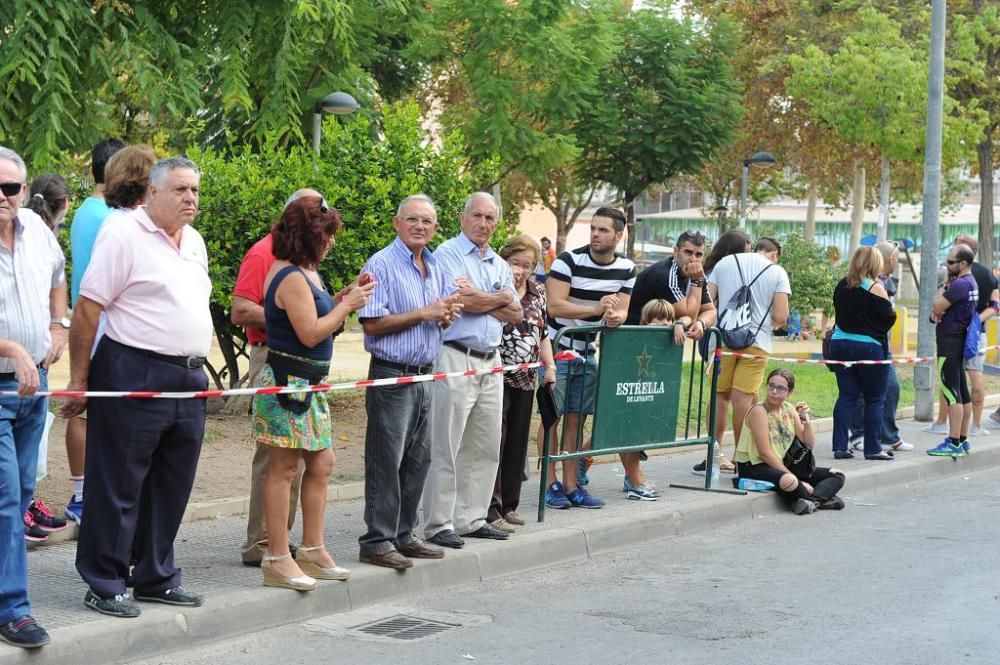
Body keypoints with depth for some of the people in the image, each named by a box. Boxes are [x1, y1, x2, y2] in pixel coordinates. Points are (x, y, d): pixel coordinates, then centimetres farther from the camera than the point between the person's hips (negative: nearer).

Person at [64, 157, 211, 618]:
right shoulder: (123, 234, -10)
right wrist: (78, 380, -14)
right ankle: (104, 585, 8)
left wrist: (195, 368, 18)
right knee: (117, 489, -1)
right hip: (134, 376, -8)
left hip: (188, 379, 8)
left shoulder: (194, 241, 15)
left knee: (170, 489, 14)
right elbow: (87, 309, -13)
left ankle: (156, 578, 25)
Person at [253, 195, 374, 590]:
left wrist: (342, 299, 6)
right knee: (284, 468, -4)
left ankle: (312, 550, 22)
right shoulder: (292, 278, -17)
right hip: (288, 381, -10)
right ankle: (277, 558, 3)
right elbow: (310, 333, -20)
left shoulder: (304, 273, 13)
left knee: (321, 463, 13)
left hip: (308, 384, 10)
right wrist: (347, 304, -10)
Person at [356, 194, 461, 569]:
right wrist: (423, 314, -17)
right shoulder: (381, 265, -10)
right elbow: (371, 324, -18)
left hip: (424, 376, 8)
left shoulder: (434, 267, 15)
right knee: (386, 463, -6)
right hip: (391, 376, -8)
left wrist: (447, 315, 2)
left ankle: (403, 535, 20)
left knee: (417, 461, 12)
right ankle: (377, 542, -2)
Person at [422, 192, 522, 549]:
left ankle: (471, 518, 20)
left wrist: (478, 300, -6)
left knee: (485, 449, 11)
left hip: (491, 363, 8)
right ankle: (438, 524, -1)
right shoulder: (447, 254, -4)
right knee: (446, 449, -5)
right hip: (456, 359, -7)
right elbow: (461, 302, -18)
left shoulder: (500, 265, 17)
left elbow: (515, 315, 8)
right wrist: (500, 299, 0)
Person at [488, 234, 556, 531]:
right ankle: (490, 509, -4)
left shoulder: (537, 294, 13)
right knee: (495, 442, -7)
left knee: (517, 442, 10)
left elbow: (543, 333, 19)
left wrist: (550, 365, 9)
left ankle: (509, 505, 19)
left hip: (525, 380, 6)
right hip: (497, 378, -6)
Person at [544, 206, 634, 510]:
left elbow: (622, 310, 4)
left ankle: (571, 485, 12)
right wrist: (596, 308, -28)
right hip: (557, 348, -5)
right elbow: (555, 305, -21)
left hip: (588, 352, 5)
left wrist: (615, 317, -20)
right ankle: (550, 484, 3)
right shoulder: (569, 260, -15)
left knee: (577, 419, 8)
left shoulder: (626, 268, 2)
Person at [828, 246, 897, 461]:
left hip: (840, 344, 5)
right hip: (869, 347, -5)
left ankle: (840, 446, 4)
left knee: (846, 396, 8)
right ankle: (873, 448, 7)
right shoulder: (875, 288, -13)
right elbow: (889, 318, -8)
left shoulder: (842, 286, 4)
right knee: (875, 399, 5)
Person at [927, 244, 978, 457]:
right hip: (959, 341, 11)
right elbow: (939, 307, 14)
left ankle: (954, 443, -11)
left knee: (951, 392, -10)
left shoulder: (960, 285, -20)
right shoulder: (970, 283, 14)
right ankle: (962, 440, 20)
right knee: (962, 392, 13)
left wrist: (943, 287, -4)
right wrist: (937, 310, -7)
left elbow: (937, 306, -18)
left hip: (950, 341, -11)